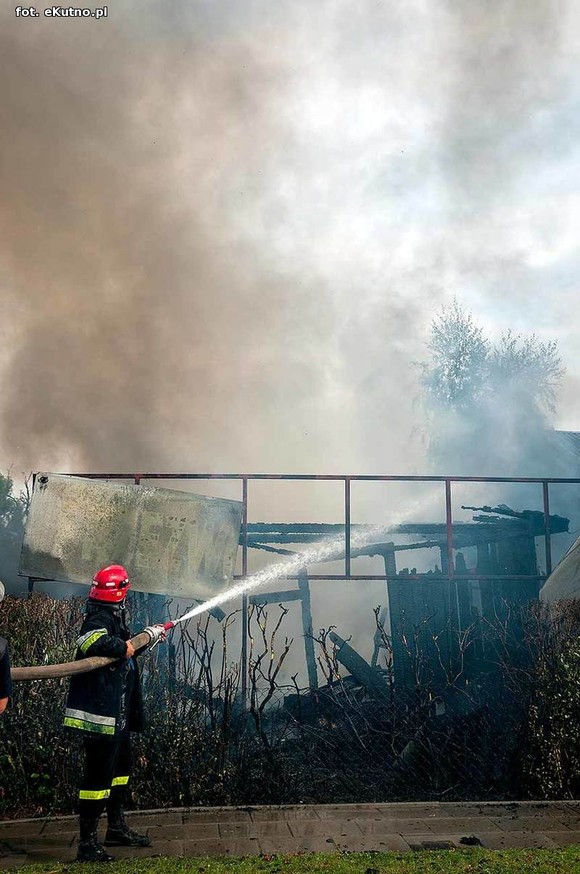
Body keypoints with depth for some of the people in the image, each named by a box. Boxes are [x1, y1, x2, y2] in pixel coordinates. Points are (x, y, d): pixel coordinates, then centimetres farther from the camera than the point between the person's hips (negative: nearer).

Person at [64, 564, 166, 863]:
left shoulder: (112, 618, 15)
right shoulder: (100, 619, -18)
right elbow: (91, 641, -42)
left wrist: (149, 636, 40)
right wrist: (122, 646, -28)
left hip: (116, 714, 11)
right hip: (101, 714, -11)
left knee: (122, 765, 21)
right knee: (98, 774, -5)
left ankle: (116, 828, 35)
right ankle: (87, 844, 2)